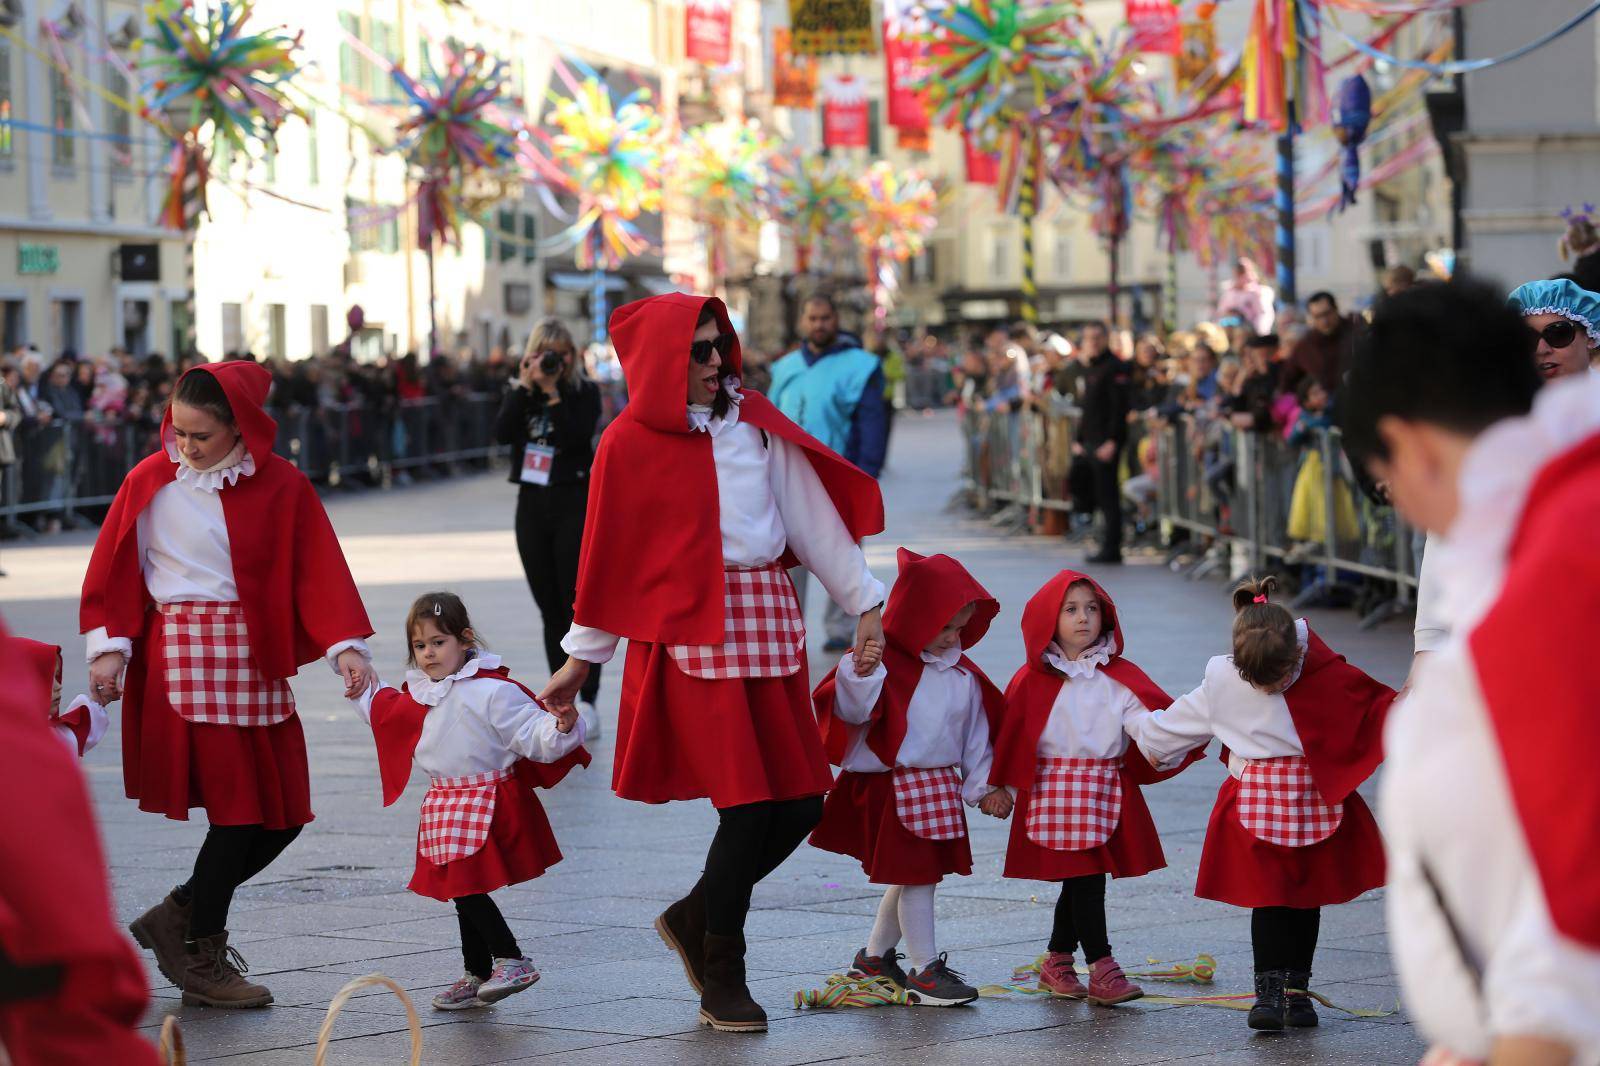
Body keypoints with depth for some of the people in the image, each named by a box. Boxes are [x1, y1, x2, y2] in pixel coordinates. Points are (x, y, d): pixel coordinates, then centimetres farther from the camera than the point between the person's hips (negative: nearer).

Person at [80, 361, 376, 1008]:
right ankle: (204, 964, 7)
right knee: (236, 809, -7)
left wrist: (346, 646, -11)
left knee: (283, 813, 4)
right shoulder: (151, 482, -2)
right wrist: (109, 647, -8)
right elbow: (115, 568, 2)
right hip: (183, 657, -4)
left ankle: (179, 916, 21)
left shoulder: (280, 485, 2)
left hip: (256, 657, 4)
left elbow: (317, 569, -1)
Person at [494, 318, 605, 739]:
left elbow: (577, 437, -17)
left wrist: (553, 392, -17)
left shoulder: (584, 392, -2)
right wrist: (526, 386, -12)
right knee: (550, 609, 8)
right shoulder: (518, 392, 9)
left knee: (577, 606, -8)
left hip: (574, 503, -5)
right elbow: (503, 433, -9)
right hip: (532, 504, 5)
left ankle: (587, 705, -8)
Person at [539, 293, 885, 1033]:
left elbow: (812, 512, 10)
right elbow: (608, 555, 2)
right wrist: (580, 659, 6)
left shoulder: (754, 422, 9)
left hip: (768, 625, 5)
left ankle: (694, 919, 26)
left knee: (800, 804, 3)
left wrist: (862, 601, 9)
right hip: (691, 636, -5)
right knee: (749, 805, -8)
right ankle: (722, 984, 8)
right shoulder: (631, 444, -2)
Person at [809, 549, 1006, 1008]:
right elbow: (854, 710, -24)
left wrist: (982, 785, 11)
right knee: (916, 876, -7)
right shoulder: (884, 662, -13)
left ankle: (875, 956, 31)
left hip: (941, 788, 8)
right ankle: (925, 971, -1)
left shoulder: (962, 674, 9)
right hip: (892, 789, -8)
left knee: (912, 879, 15)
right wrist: (861, 675, -42)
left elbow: (976, 731, 15)